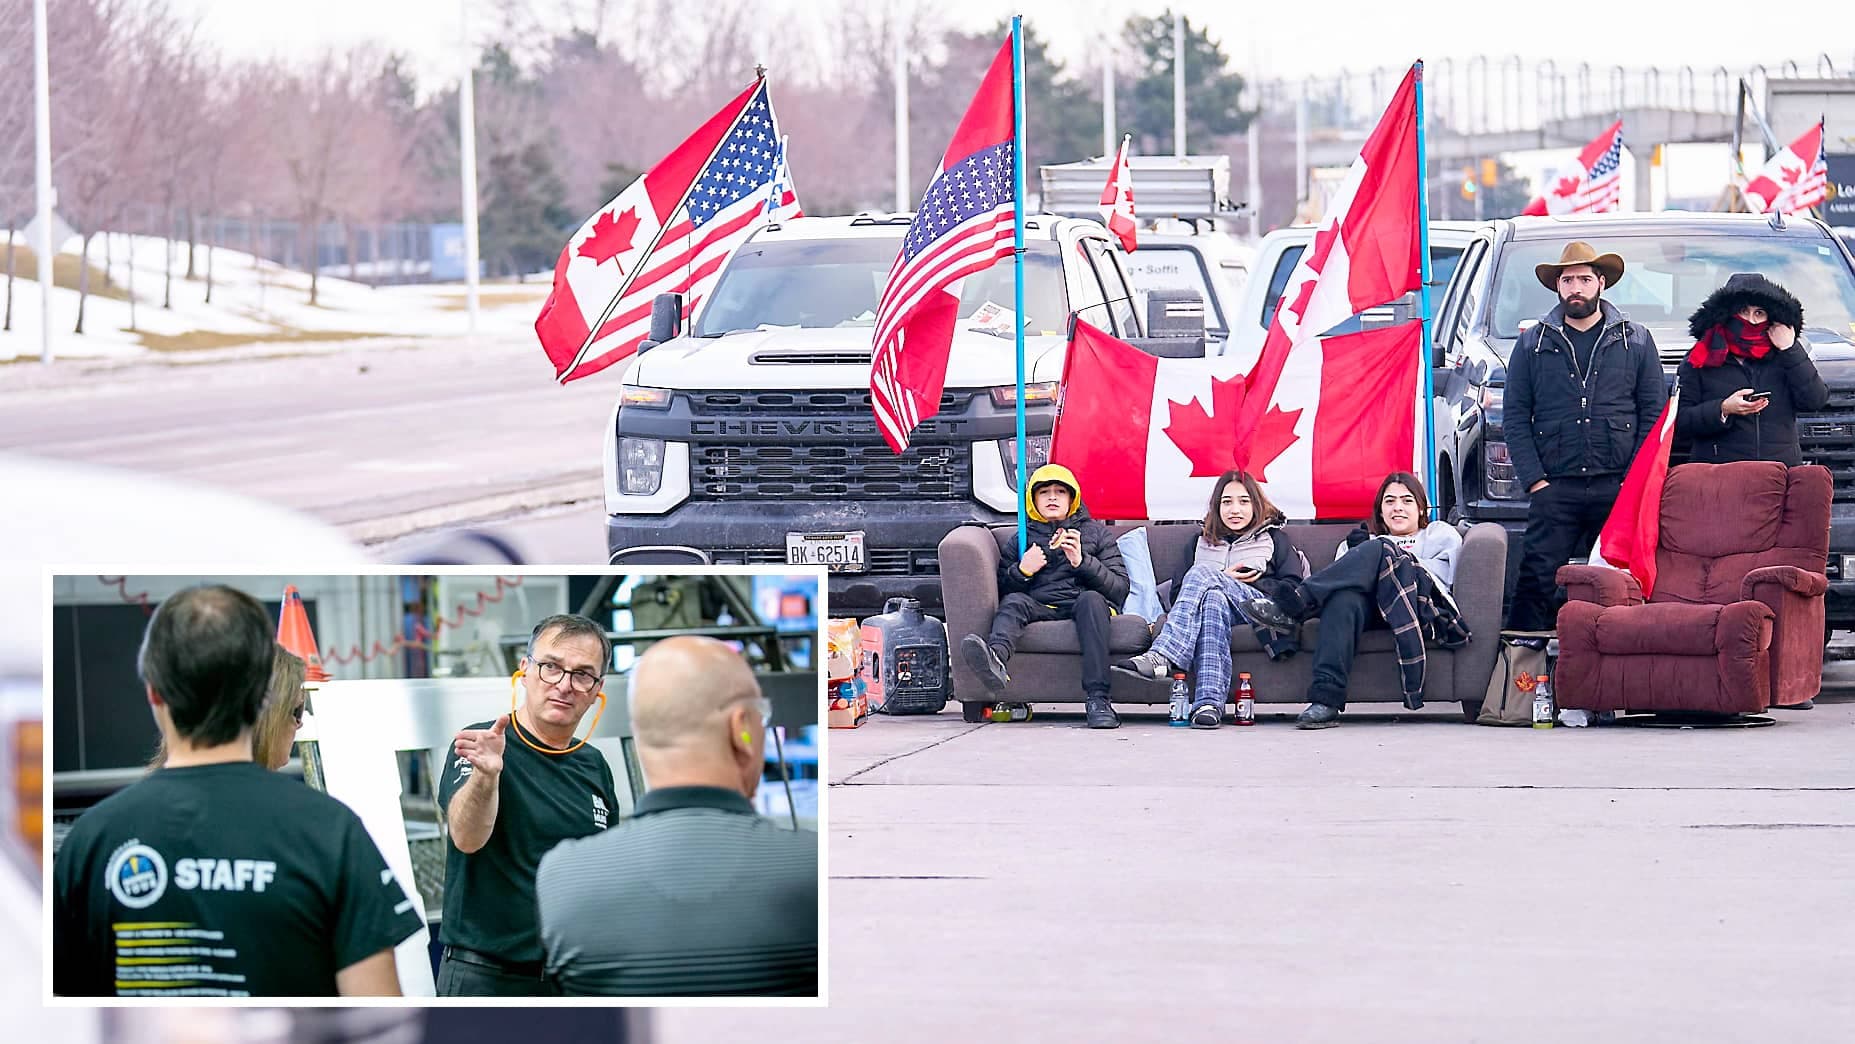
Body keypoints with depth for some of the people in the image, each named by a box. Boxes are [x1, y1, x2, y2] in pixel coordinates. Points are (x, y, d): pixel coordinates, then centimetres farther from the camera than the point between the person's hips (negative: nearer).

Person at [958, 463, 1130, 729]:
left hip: (1080, 605, -1)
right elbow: (1002, 590, 20)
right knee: (1014, 602, -30)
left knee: (1091, 599, -35)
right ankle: (995, 661, -68)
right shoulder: (1021, 539, 26)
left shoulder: (1094, 532, 21)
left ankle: (1097, 699, -48)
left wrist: (1083, 562, -6)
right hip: (1040, 607, 1)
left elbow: (1120, 588, 9)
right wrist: (1022, 571, 1)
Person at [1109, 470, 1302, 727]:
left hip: (1259, 609, -2)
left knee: (1202, 573, -29)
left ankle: (1161, 657, -50)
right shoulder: (1201, 542, 29)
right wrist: (1224, 580, -2)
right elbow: (1177, 592, 15)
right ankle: (1210, 702, -55)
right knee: (1213, 599, -38)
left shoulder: (1274, 539, 22)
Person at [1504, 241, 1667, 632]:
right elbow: (1515, 417, 8)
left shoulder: (1636, 341, 11)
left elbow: (1654, 413, 8)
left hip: (1618, 489, 0)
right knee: (1537, 582, -8)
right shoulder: (1532, 344, 11)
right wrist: (1534, 479, -4)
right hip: (1555, 490, 0)